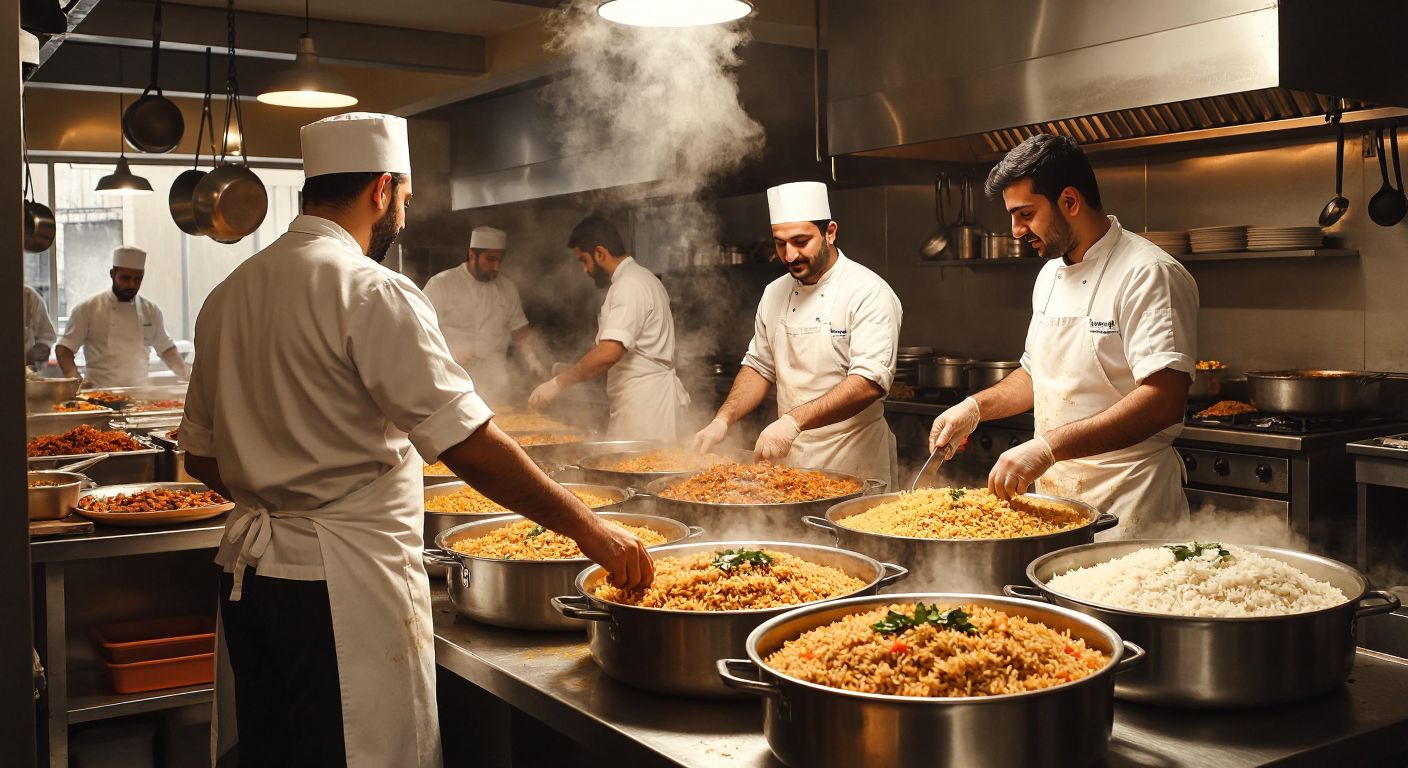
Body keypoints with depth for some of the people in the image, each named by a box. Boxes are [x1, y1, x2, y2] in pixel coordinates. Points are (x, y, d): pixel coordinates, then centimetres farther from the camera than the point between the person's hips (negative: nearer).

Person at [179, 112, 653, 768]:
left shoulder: (229, 294, 9)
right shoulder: (371, 291, -15)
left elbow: (202, 455, 15)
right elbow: (469, 444, -21)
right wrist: (587, 528, -14)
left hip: (248, 569, 8)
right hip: (342, 585, -8)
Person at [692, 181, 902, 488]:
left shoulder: (869, 293, -14)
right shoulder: (775, 293, 7)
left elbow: (869, 382, -25)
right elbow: (759, 367, 16)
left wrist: (794, 421, -34)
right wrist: (723, 420, -1)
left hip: (851, 464, -5)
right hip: (788, 460, 5)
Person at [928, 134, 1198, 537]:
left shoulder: (1148, 275, -17)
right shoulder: (1050, 274, 11)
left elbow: (1164, 401, -28)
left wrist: (1047, 447, -33)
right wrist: (975, 407, 6)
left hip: (1123, 504, -7)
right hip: (1053, 491, 8)